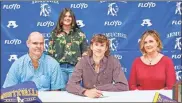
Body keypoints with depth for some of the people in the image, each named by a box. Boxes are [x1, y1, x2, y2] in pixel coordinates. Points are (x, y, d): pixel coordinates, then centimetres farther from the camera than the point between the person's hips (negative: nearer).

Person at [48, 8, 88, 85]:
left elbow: (85, 52, 8)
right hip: (59, 67, 0)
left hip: (75, 67, 0)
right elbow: (50, 52, 7)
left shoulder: (79, 33, 8)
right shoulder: (55, 33, 8)